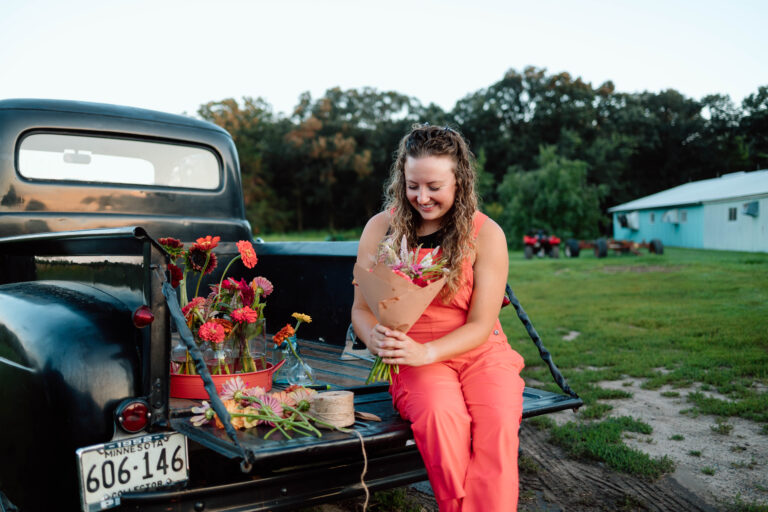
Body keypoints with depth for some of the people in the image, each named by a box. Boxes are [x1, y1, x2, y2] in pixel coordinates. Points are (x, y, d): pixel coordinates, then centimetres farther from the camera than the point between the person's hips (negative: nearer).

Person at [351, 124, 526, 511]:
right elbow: (361, 307, 6)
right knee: (440, 416, -32)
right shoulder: (381, 228, 3)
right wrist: (375, 338, -19)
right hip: (413, 357, 0)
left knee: (497, 425, -30)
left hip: (481, 353, 0)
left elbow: (481, 325, -5)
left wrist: (425, 352, -23)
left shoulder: (485, 234, -2)